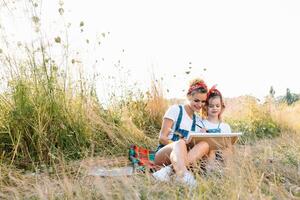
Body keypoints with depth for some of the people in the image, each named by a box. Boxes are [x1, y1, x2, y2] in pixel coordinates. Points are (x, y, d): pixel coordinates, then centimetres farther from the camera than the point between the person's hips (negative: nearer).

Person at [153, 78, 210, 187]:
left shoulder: (198, 120, 21)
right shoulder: (175, 110, 3)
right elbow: (162, 138, -3)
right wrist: (181, 144, -19)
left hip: (186, 156, 5)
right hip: (164, 153, -4)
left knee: (205, 144, -27)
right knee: (180, 143, -38)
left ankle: (168, 170, -44)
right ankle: (184, 177, -67)